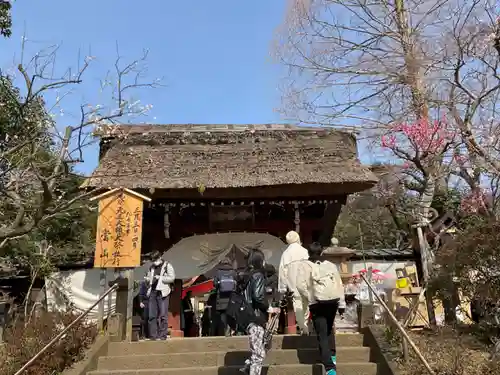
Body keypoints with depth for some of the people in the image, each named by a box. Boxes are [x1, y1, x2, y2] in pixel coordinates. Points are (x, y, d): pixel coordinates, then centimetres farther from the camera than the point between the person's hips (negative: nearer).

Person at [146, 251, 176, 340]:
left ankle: (162, 335, -1)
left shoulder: (167, 266, 3)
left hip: (162, 292, -5)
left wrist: (160, 278, -11)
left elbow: (172, 278, -5)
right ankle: (153, 336, 7)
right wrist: (149, 280, 5)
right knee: (151, 315, 3)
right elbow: (148, 278, 28)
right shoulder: (152, 267, 19)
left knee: (163, 315, -5)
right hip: (152, 292, 5)